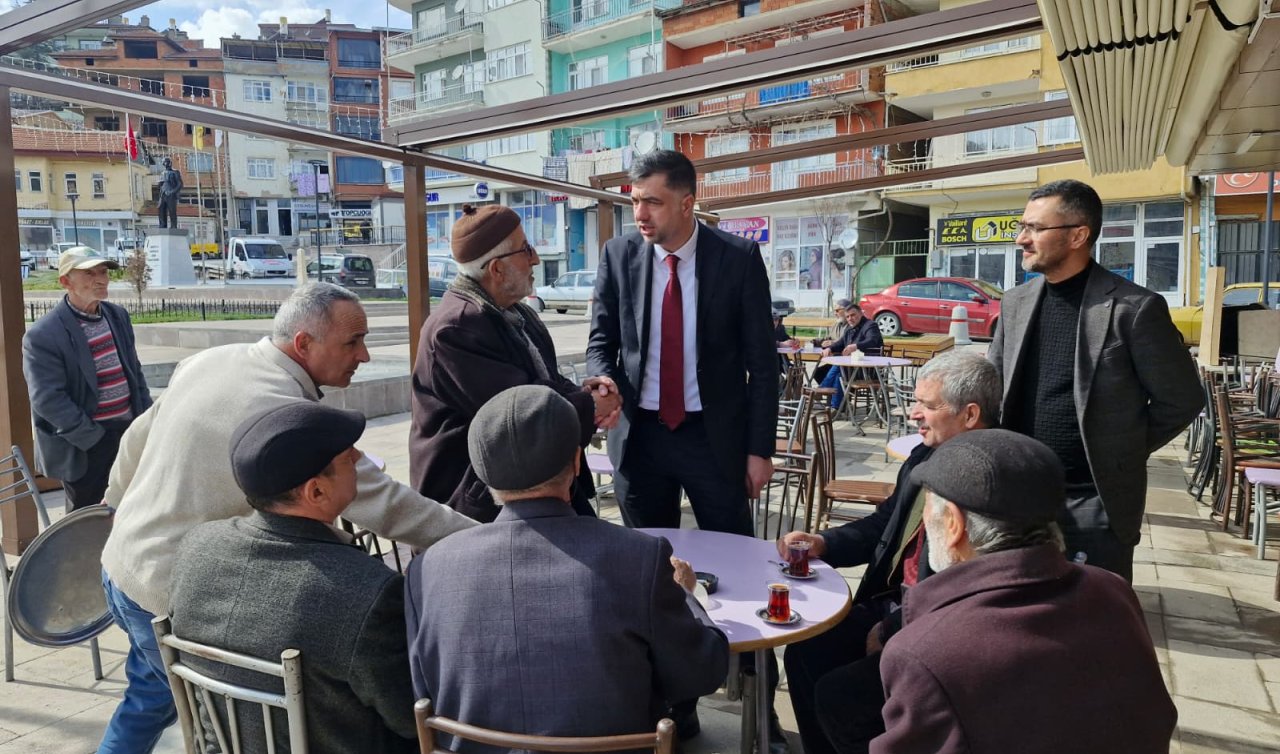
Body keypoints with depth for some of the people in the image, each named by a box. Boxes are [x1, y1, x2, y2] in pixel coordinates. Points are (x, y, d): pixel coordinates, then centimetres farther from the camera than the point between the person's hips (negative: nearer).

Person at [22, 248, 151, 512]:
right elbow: (48, 400, -17)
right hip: (84, 447, -6)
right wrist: (95, 438, -18)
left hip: (130, 432, 6)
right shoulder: (43, 335, -15)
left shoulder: (118, 316, 6)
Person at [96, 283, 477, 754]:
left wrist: (118, 504, 29)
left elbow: (138, 437, 12)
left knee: (153, 696, 29)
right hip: (174, 592, -8)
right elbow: (386, 504, -29)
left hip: (121, 563, 9)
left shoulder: (209, 359, -2)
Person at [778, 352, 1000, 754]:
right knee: (804, 652, 5)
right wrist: (821, 543, 1)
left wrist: (889, 632, -14)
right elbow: (884, 523, 17)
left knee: (838, 696, -14)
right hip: (890, 605, 8)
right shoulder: (924, 458, 4)